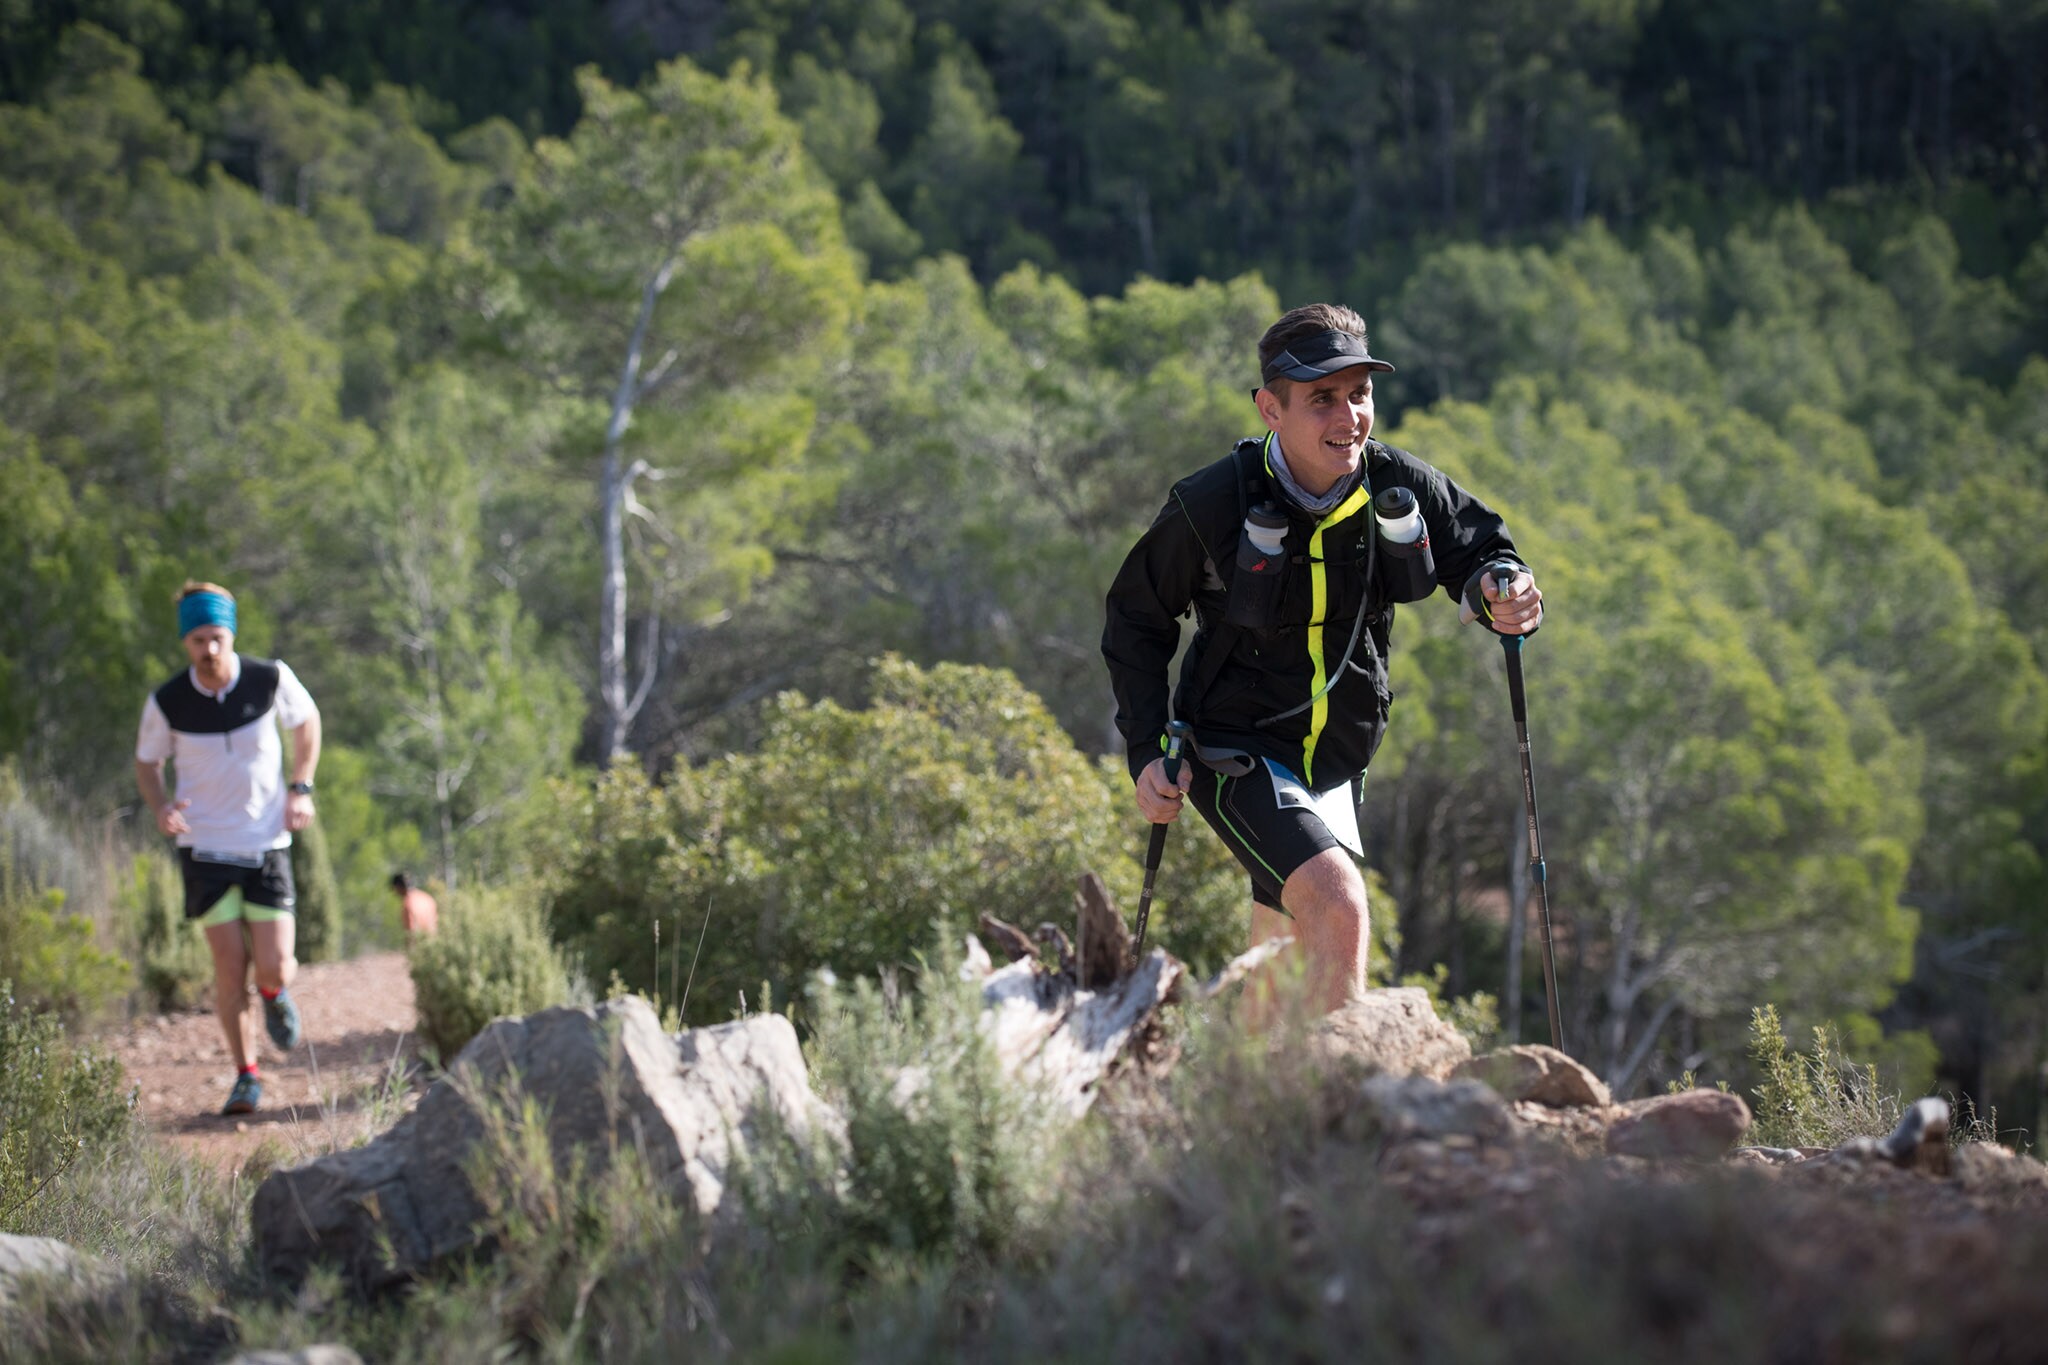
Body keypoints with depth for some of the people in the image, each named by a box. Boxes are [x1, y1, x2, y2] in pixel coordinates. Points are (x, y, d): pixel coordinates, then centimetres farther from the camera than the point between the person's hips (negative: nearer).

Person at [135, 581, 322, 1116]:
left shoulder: (271, 679, -10)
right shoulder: (166, 704, -11)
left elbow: (306, 720, 11)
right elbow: (146, 761, 7)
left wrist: (301, 788, -1)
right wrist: (161, 807, -13)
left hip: (267, 844, 1)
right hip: (206, 848, 0)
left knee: (274, 968, -6)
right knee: (230, 965, -7)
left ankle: (275, 995, 33)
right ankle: (246, 1075, 12)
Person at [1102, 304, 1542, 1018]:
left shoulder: (1402, 488, -10)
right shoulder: (1212, 507, -18)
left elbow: (1479, 551, 4)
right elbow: (1136, 621, -4)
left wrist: (1500, 589, -21)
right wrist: (1147, 751, -10)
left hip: (1335, 764, 5)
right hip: (1237, 754, -5)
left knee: (1289, 964, 18)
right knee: (1339, 904, -28)